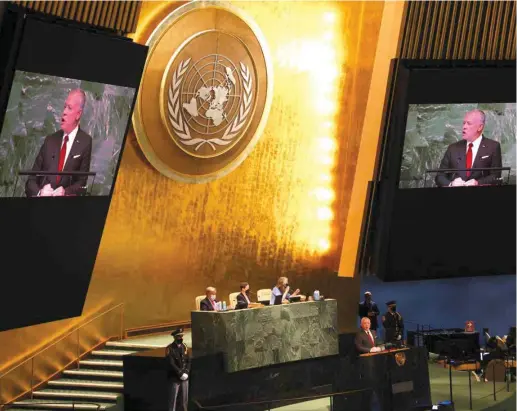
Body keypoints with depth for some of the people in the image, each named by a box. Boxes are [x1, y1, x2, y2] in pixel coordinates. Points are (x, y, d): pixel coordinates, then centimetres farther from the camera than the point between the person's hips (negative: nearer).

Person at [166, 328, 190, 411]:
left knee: (184, 399, 9)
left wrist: (186, 373, -6)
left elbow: (188, 361, 8)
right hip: (174, 378, -6)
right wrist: (181, 374, -16)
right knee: (173, 400, -4)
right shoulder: (170, 348, -10)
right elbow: (171, 364, -16)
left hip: (184, 377, 6)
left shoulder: (184, 347, 9)